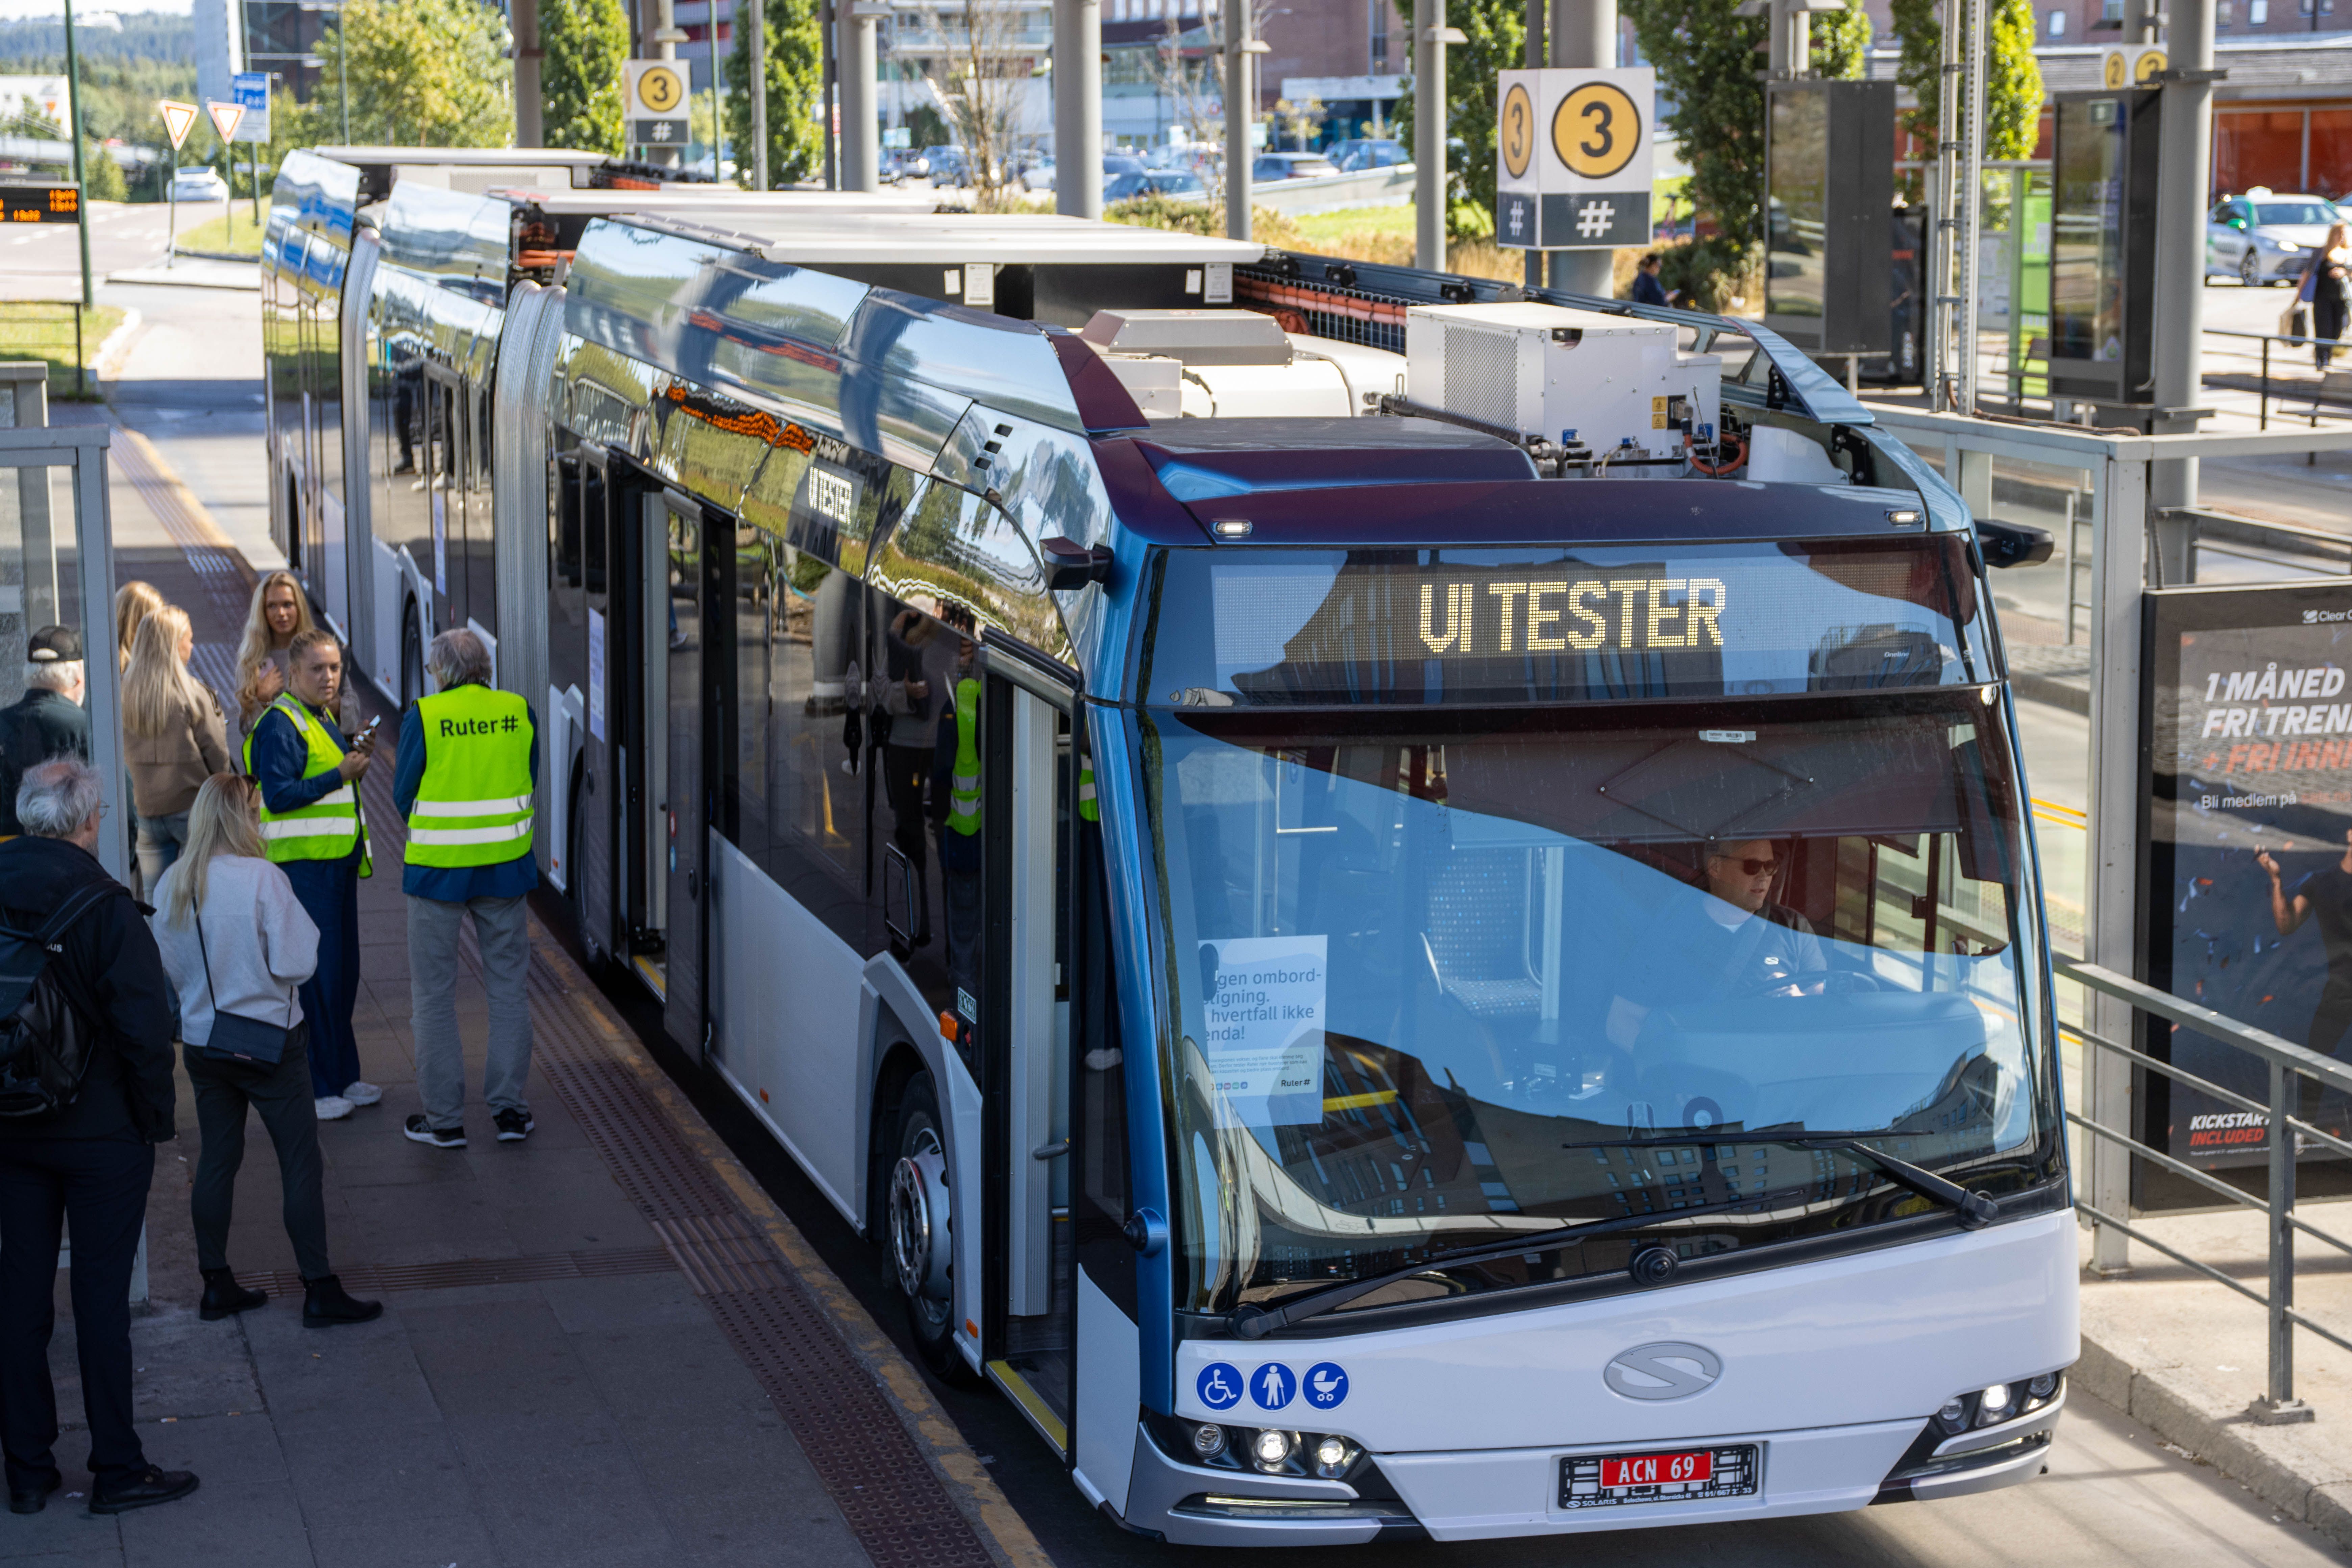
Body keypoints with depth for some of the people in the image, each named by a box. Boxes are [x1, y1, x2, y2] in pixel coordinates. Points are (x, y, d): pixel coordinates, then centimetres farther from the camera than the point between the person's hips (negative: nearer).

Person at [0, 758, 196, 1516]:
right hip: (101, 1134, -4)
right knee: (101, 1298, 3)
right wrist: (155, 1120, -5)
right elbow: (143, 1028, -18)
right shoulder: (103, 905, -17)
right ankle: (117, 1471, 10)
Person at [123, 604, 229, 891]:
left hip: (146, 807, 4)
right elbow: (219, 757, -7)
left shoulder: (124, 693, -2)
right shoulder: (192, 694, -12)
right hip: (193, 806, -4)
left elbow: (126, 755, 6)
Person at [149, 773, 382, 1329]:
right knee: (300, 1164, 3)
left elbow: (169, 966, 6)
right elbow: (295, 964, -19)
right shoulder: (263, 879, -19)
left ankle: (216, 1286, 21)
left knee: (216, 1161, 15)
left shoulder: (173, 883, -3)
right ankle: (320, 1290, 7)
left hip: (201, 1043, 6)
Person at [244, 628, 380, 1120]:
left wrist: (355, 761, 8)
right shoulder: (280, 724, -15)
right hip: (303, 863, -10)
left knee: (343, 973, 14)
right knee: (314, 975, -7)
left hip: (337, 860, 10)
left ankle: (342, 1078, 23)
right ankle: (311, 1091, -2)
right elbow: (278, 794, -23)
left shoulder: (323, 717, 16)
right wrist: (341, 774, -22)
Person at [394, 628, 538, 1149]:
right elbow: (530, 784, 7)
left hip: (438, 868, -3)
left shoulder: (424, 717, -11)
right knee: (508, 985, 14)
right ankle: (509, 1107, 14)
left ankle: (444, 1118, 11)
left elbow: (403, 798, -3)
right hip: (505, 868, 3)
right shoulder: (520, 712, -2)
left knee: (435, 991, 8)